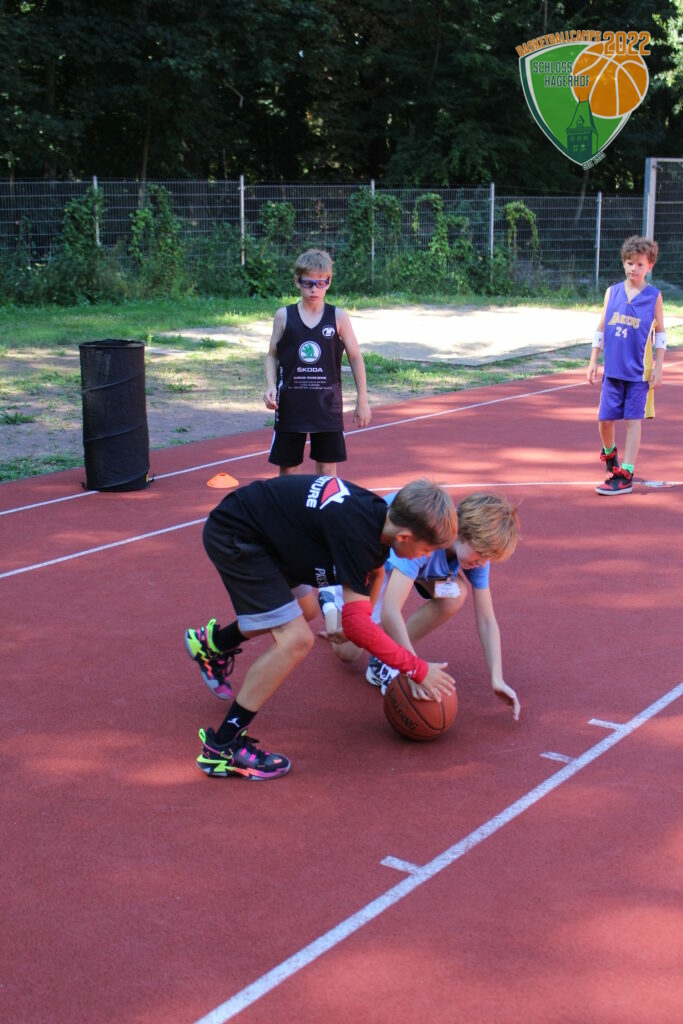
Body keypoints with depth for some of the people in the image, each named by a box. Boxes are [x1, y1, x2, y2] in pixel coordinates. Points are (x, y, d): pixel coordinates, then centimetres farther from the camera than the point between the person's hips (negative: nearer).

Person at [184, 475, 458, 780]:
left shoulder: (380, 516, -5)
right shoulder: (357, 534, -31)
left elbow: (373, 570, 19)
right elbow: (355, 622, -30)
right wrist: (418, 670, -22)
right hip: (232, 536, -10)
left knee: (304, 607, 27)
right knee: (295, 639, -15)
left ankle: (213, 644, 48)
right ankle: (221, 748, -6)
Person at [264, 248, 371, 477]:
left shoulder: (338, 317, -1)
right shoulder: (284, 316, 0)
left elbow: (355, 358, 4)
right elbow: (272, 355, 8)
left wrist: (362, 400, 3)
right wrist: (270, 386, -8)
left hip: (328, 405, 0)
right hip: (290, 405, 1)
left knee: (327, 470, 6)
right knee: (287, 468, 8)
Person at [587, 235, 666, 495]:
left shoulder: (654, 296, -2)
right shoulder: (612, 292, 4)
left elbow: (660, 333, 2)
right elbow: (601, 329, 10)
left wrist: (658, 368, -2)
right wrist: (593, 361, 9)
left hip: (639, 373, -3)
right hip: (613, 370, 3)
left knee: (633, 420, -2)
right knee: (605, 419, 6)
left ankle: (625, 475, 1)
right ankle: (609, 453, 37)